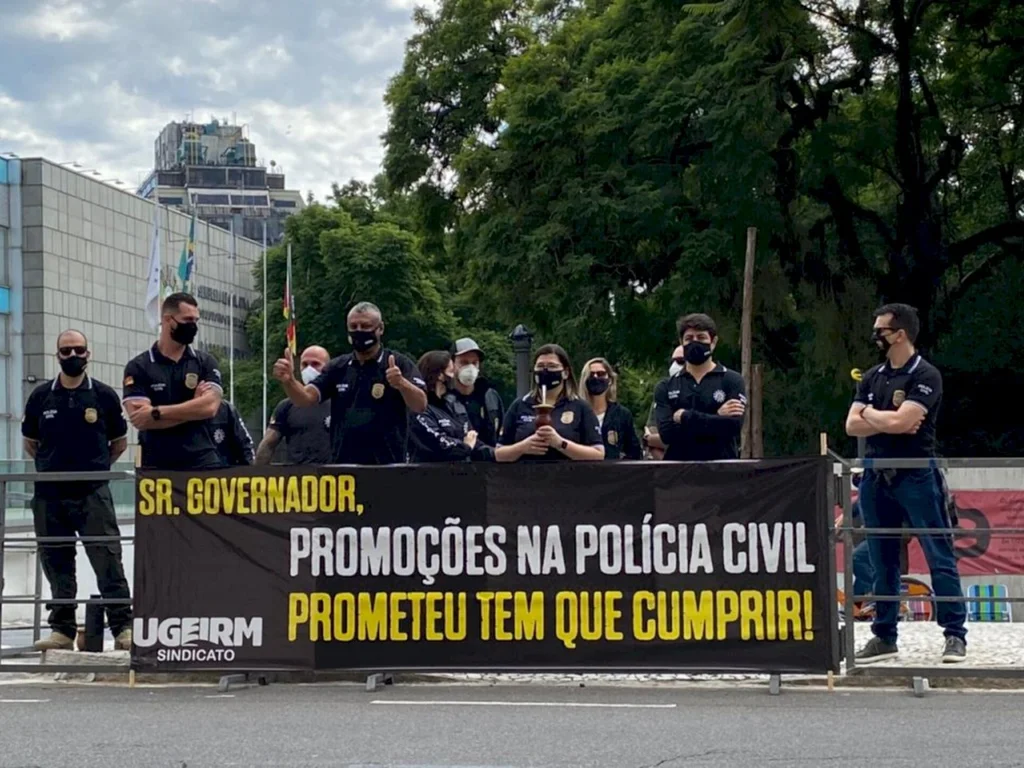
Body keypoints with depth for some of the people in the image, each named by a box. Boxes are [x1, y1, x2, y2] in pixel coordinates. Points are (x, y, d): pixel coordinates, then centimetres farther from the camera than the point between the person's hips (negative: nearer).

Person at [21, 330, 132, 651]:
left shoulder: (104, 395, 3)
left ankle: (123, 627, -6)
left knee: (107, 560, -8)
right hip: (49, 495, 3)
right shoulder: (41, 396, 7)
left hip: (93, 493, -3)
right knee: (57, 564, 7)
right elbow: (30, 443, 18)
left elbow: (119, 442, 12)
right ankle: (62, 630, 15)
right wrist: (52, 467, 11)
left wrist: (96, 467, 6)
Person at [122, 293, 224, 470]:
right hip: (157, 466, -2)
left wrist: (156, 412, -12)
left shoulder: (205, 362, 9)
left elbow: (209, 406, -8)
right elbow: (139, 419, -11)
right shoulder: (138, 367, 2)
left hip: (203, 463, 2)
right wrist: (192, 408, -8)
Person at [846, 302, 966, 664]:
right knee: (882, 562, 9)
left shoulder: (925, 376, -6)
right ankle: (884, 636, 15)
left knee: (939, 556, -5)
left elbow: (900, 420, -18)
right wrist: (888, 422, -9)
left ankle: (955, 634, -3)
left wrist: (870, 414, 0)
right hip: (876, 478, 6)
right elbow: (852, 426, 5)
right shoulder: (872, 378, 13)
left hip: (915, 477, -6)